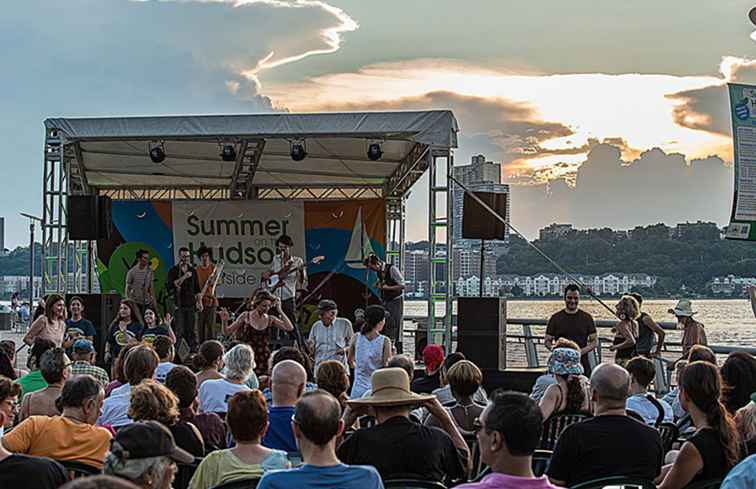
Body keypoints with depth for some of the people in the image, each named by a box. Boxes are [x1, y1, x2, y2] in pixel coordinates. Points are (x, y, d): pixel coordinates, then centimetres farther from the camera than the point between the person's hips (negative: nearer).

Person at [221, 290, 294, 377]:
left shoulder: (270, 319, 4)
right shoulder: (246, 316, 0)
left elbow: (290, 328, -8)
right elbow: (227, 332, 5)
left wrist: (280, 311, -8)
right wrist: (224, 321, -15)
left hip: (263, 358, 2)